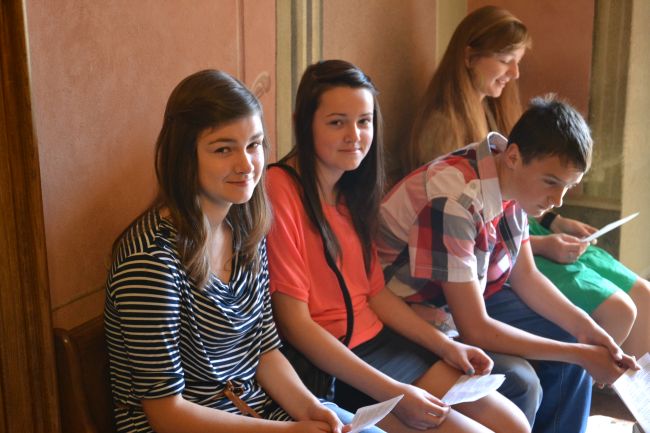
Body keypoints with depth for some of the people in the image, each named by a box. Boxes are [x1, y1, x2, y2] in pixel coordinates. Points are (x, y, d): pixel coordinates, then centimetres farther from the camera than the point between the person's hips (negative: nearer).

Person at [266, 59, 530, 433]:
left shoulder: (350, 189, 8)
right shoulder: (281, 190, -18)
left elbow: (375, 292, 12)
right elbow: (294, 322, -18)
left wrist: (446, 345, 2)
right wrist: (391, 392, -19)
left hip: (380, 341, 8)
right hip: (326, 364, -8)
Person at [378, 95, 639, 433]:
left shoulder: (511, 178, -8)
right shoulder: (455, 201, -32)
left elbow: (525, 276, 5)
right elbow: (475, 329, -29)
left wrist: (584, 327, -10)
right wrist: (580, 355, -22)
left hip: (467, 297, 8)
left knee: (571, 340, 2)